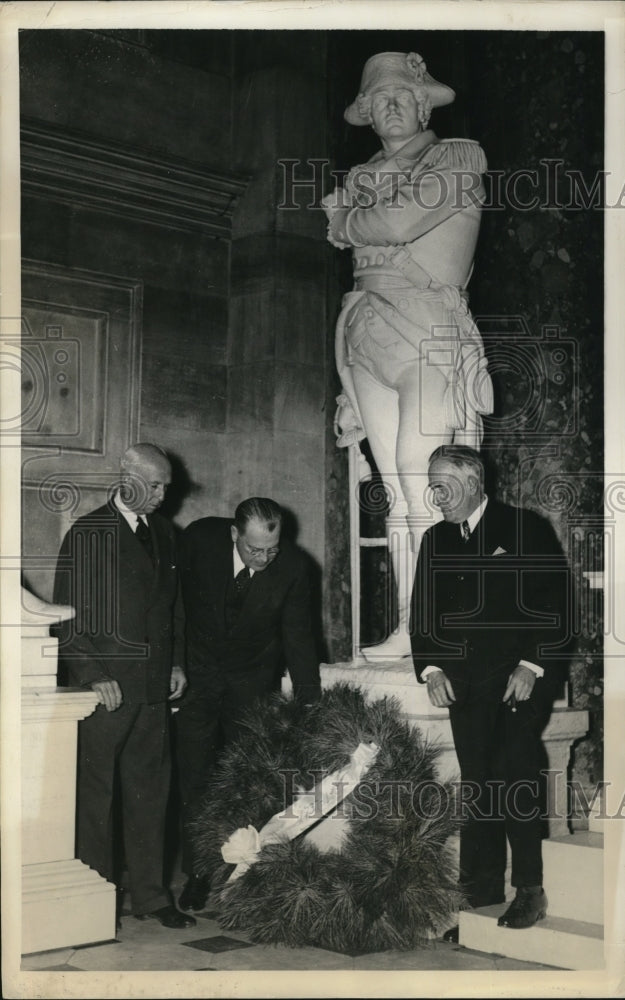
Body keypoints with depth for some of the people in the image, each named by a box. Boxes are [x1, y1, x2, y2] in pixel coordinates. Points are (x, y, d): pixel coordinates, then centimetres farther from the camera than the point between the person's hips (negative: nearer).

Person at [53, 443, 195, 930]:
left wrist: (176, 662, 13)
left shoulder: (164, 534, 14)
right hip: (106, 687, -5)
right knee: (96, 795, 1)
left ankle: (151, 895, 18)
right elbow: (68, 615, -7)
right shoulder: (88, 534, -5)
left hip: (154, 687, 6)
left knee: (150, 792, 10)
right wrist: (94, 676, -13)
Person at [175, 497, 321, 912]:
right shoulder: (200, 539, -18)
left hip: (253, 684, 0)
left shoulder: (293, 566, -17)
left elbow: (298, 636, -9)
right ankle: (198, 874, 9)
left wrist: (310, 703, -12)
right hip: (198, 672, 0)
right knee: (196, 779, -1)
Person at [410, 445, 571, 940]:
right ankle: (481, 897, 11)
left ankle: (530, 889, -6)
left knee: (514, 773, -17)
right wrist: (432, 668, -2)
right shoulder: (436, 540, 14)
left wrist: (531, 667, -14)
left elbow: (557, 604, -5)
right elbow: (424, 614, 14)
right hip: (465, 681, 5)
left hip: (525, 675, -5)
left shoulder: (527, 528, -2)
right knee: (476, 785, 4)